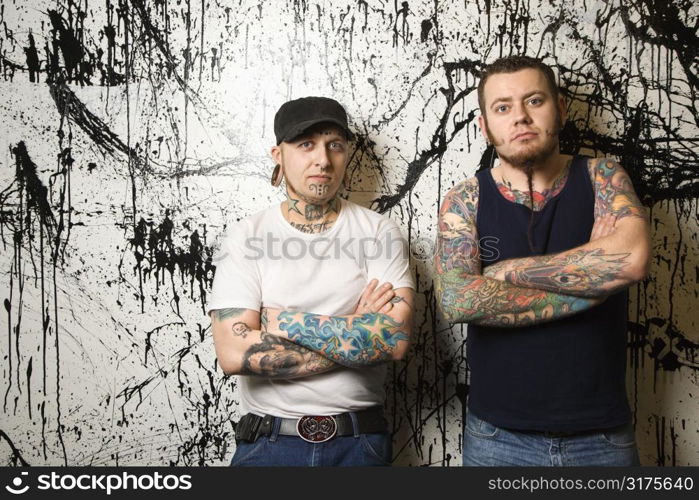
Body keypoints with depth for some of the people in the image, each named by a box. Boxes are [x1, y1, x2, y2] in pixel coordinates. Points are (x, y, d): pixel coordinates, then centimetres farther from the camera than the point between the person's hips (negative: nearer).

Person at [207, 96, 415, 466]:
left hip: (361, 442, 1)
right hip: (269, 442, 0)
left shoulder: (379, 233, -3)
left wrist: (286, 322, -16)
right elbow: (234, 354, -16)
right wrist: (355, 335, -15)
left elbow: (395, 339, -16)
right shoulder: (245, 237, -5)